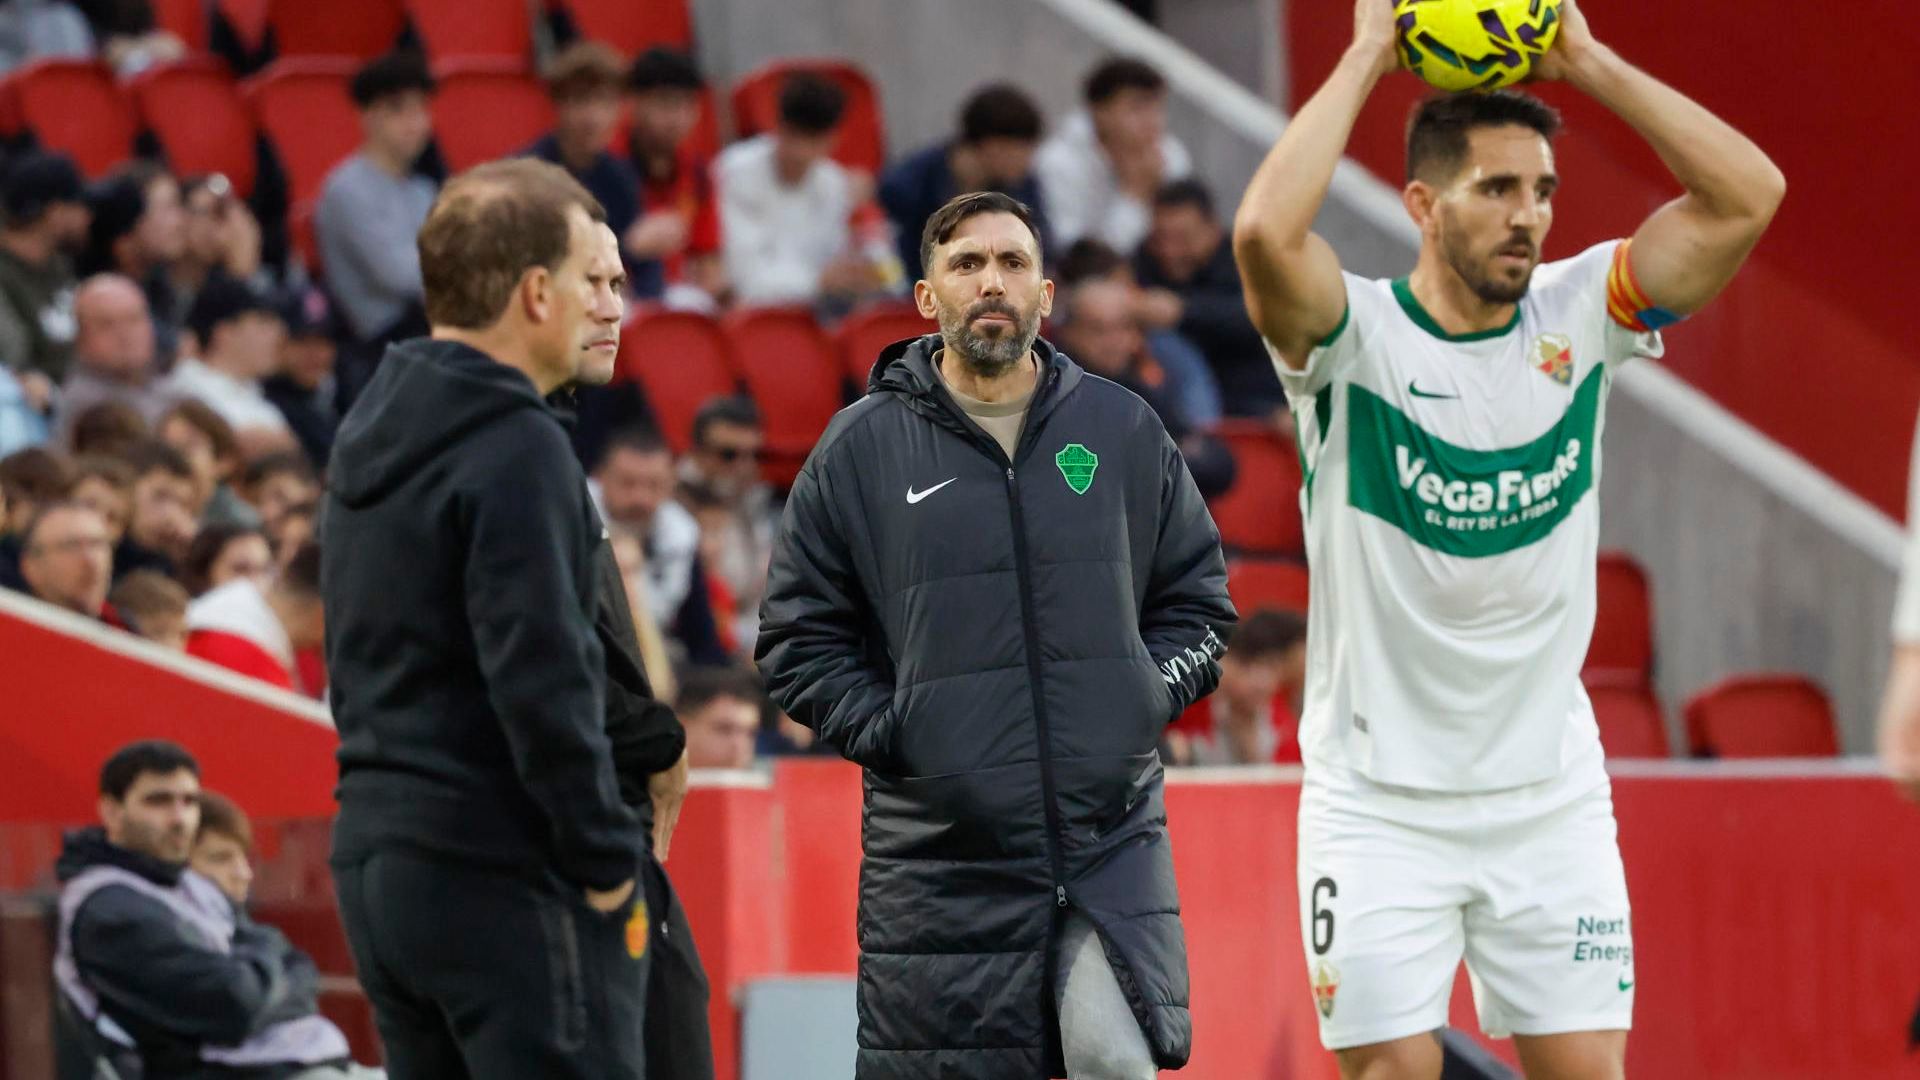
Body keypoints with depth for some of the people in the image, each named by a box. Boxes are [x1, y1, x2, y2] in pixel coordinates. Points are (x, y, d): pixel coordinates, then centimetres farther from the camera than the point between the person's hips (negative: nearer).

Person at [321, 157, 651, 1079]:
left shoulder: (370, 439, 15)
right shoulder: (517, 449, -14)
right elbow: (543, 682, -20)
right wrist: (606, 860, -13)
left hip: (371, 860, 9)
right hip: (504, 877, -9)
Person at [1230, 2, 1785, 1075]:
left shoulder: (1579, 315, 1)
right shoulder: (1355, 333, -9)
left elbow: (1749, 194, -7)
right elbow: (1266, 231, -30)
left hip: (1550, 794, 3)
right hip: (1380, 798, -3)